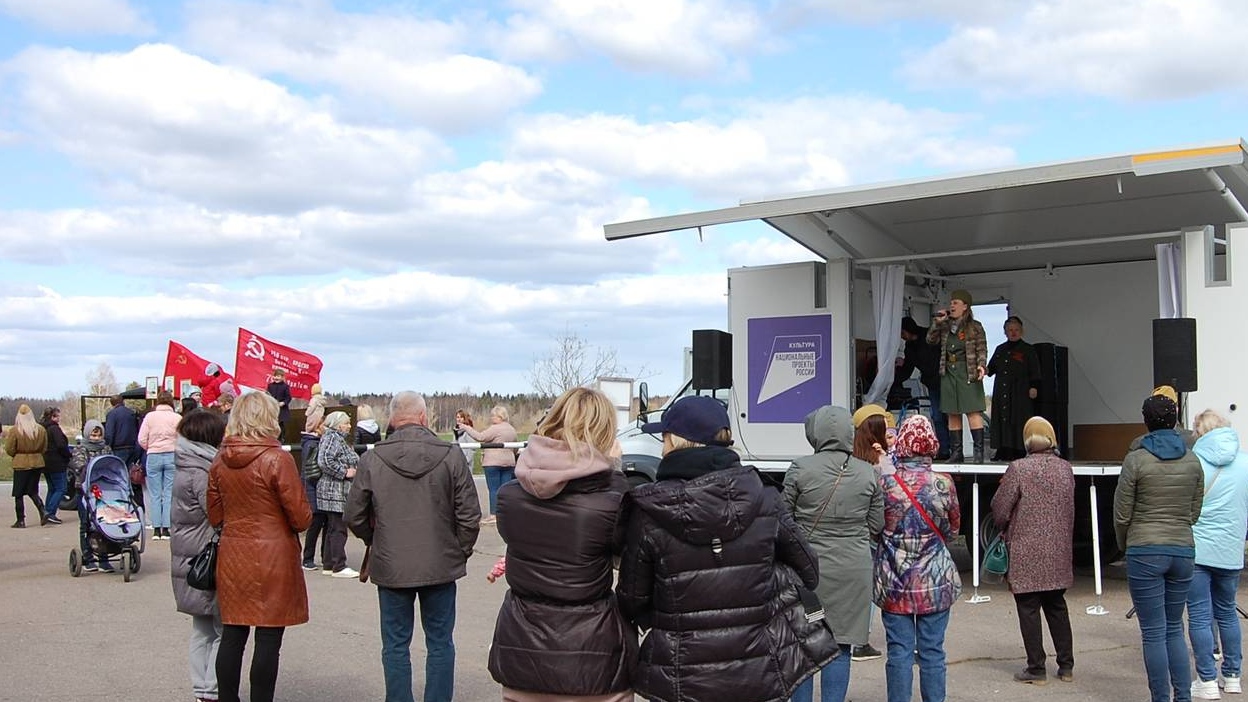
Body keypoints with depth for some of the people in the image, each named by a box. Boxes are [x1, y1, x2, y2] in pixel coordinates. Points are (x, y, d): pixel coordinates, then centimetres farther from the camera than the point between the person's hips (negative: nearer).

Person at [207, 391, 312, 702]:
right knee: (268, 640, 2)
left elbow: (215, 516, 11)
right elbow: (301, 517, -13)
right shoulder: (277, 459, -14)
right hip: (272, 557, -6)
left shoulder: (220, 460, 3)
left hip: (231, 556, 6)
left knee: (232, 636, 13)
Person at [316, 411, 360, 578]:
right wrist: (344, 472, -19)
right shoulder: (332, 438, -13)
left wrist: (352, 469, 16)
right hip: (334, 491, -11)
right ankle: (339, 567, -5)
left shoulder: (338, 439, 18)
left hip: (339, 491, 11)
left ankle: (328, 565, 19)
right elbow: (324, 461, -26)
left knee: (331, 529, 13)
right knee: (338, 530, -8)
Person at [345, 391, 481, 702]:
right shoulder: (450, 455, -9)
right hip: (441, 565, 0)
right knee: (440, 644, 12)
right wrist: (460, 551, 9)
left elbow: (354, 516, 0)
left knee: (396, 645, 12)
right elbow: (469, 514, -7)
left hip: (391, 567, 0)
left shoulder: (372, 459, -7)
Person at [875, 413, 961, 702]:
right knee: (932, 651, 8)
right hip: (935, 581, 0)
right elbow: (953, 530, 6)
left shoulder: (885, 484, -9)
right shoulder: (943, 483, -8)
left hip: (894, 581, 0)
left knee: (899, 651, 6)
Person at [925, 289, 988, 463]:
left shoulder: (975, 327, 0)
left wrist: (981, 365, -19)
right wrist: (937, 322, -1)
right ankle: (956, 452, 10)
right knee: (952, 414, 5)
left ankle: (978, 451, -9)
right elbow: (931, 340, 9)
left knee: (973, 411, -10)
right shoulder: (945, 326, 14)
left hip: (968, 373, -5)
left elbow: (982, 349, -3)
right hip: (949, 372, 5)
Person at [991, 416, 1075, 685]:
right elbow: (1070, 511, 11)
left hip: (1026, 554, -5)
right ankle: (1066, 666, 23)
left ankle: (1037, 669, 7)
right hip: (1058, 552, 5)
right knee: (1057, 607, 17)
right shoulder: (1065, 469, 2)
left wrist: (1005, 530, 11)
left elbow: (999, 508, -9)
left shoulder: (1019, 469, -15)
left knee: (1029, 610, 3)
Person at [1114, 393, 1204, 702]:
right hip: (1183, 551, 5)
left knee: (1154, 633, 1)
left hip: (1145, 552, -4)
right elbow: (1195, 513, 10)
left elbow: (1122, 515, -5)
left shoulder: (1136, 460, -9)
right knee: (1174, 629, 16)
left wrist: (1124, 545, 13)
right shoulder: (1193, 461, 4)